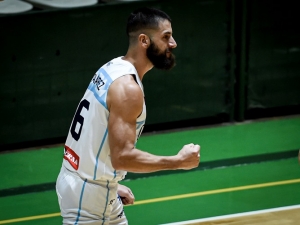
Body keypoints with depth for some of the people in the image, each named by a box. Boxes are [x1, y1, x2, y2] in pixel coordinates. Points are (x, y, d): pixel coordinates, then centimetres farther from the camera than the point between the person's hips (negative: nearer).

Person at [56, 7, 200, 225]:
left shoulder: (114, 68, 7)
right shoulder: (127, 87, -23)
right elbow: (122, 157, -29)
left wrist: (113, 184, 16)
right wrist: (179, 161, -21)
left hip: (83, 179, 10)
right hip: (87, 191, -10)